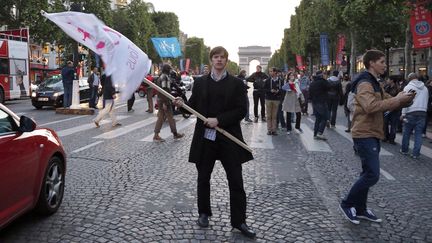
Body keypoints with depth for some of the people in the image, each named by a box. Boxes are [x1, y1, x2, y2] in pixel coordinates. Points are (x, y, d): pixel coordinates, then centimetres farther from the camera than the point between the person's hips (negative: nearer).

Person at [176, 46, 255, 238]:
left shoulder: (236, 83, -1)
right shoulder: (200, 82, 6)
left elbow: (241, 110, -7)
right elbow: (193, 106, 8)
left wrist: (219, 120, -17)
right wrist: (182, 104, -13)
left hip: (229, 138, -1)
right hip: (204, 137, 2)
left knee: (236, 181, 3)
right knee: (203, 177, 13)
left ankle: (239, 221, 15)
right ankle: (204, 213, 33)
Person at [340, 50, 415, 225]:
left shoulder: (373, 83, 19)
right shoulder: (365, 83, -14)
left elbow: (386, 101, 18)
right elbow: (371, 106, -30)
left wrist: (403, 99, -2)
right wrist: (397, 100, -24)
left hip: (372, 134, 10)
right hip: (365, 134, -10)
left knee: (368, 174, 14)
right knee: (372, 175, -10)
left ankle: (360, 209, 24)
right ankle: (347, 204, 4)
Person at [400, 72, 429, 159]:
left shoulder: (408, 87, -2)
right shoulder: (425, 88, 14)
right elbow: (426, 101, 14)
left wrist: (403, 114, -6)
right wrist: (423, 110, 17)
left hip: (411, 113, -4)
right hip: (423, 113, 4)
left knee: (406, 132, 9)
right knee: (418, 134, 4)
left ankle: (404, 150, 20)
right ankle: (416, 153, 4)